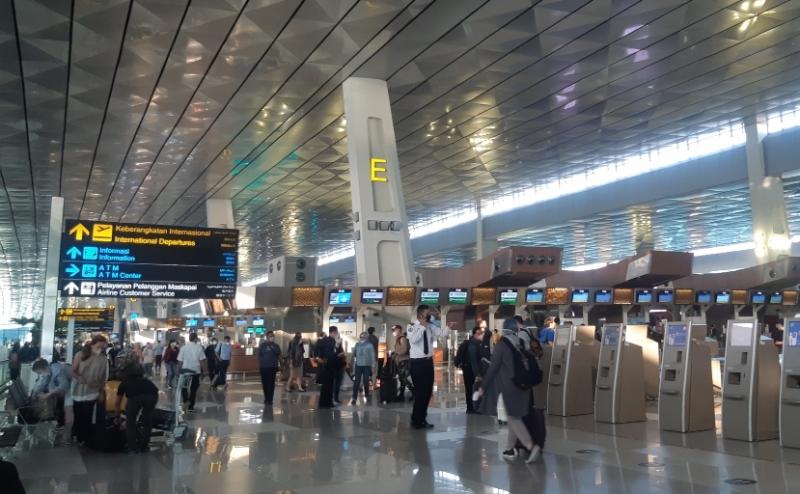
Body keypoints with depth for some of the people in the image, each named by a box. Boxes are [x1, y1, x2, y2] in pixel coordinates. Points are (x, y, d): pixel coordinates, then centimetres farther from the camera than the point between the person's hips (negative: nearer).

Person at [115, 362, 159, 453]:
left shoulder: (124, 383, 35)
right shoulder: (144, 380, 41)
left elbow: (117, 404, 43)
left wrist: (117, 417, 62)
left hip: (136, 396, -3)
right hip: (152, 394, 3)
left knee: (130, 421, 20)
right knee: (147, 419, 26)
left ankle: (132, 447, 23)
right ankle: (144, 445, 34)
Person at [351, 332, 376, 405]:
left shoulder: (369, 345, 0)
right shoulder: (357, 345, 7)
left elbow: (372, 355, 0)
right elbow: (353, 354, 9)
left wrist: (373, 365, -3)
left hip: (367, 365, -1)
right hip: (358, 365, 1)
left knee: (366, 381, 4)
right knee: (357, 381, -4)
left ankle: (367, 396, 20)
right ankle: (354, 398, -4)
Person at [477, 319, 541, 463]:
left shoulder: (502, 345, -11)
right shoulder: (521, 343, 4)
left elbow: (493, 367, -11)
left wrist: (483, 386, -4)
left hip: (509, 386, -6)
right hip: (522, 384, 6)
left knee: (513, 417, -3)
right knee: (514, 416, 15)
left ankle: (531, 447, -16)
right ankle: (512, 449, 20)